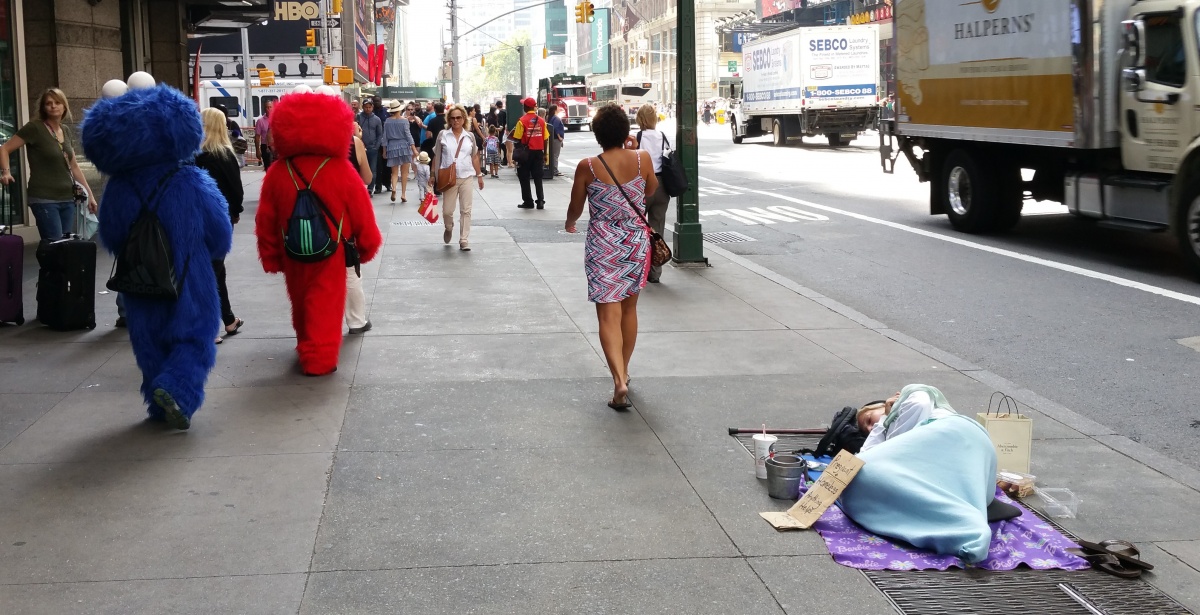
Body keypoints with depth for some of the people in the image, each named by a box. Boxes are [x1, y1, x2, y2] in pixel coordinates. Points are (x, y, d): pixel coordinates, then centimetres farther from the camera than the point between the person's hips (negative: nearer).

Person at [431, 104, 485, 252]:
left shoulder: (469, 136, 6)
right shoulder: (443, 135, 2)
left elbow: (474, 157, 13)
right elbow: (436, 156, 6)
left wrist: (479, 175, 12)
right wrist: (433, 174, 5)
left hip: (466, 177, 1)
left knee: (466, 210, -1)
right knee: (447, 210, 0)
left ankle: (464, 241, 5)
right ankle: (449, 228, 34)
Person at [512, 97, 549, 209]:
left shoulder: (522, 121, -10)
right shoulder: (541, 121, 1)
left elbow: (517, 139, -13)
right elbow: (545, 139, 3)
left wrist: (512, 135, 8)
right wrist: (545, 154, 11)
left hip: (526, 153, -3)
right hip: (539, 152, 3)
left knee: (524, 178, 7)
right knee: (538, 178, 8)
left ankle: (528, 202, 8)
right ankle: (540, 201, 3)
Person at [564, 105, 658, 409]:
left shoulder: (587, 167, -13)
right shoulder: (642, 160, -8)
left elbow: (575, 208, 1)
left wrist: (570, 223, 24)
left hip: (603, 245, -3)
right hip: (637, 241, 3)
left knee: (608, 315, -3)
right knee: (629, 308, 20)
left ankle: (620, 381, -19)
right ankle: (624, 370, 34)